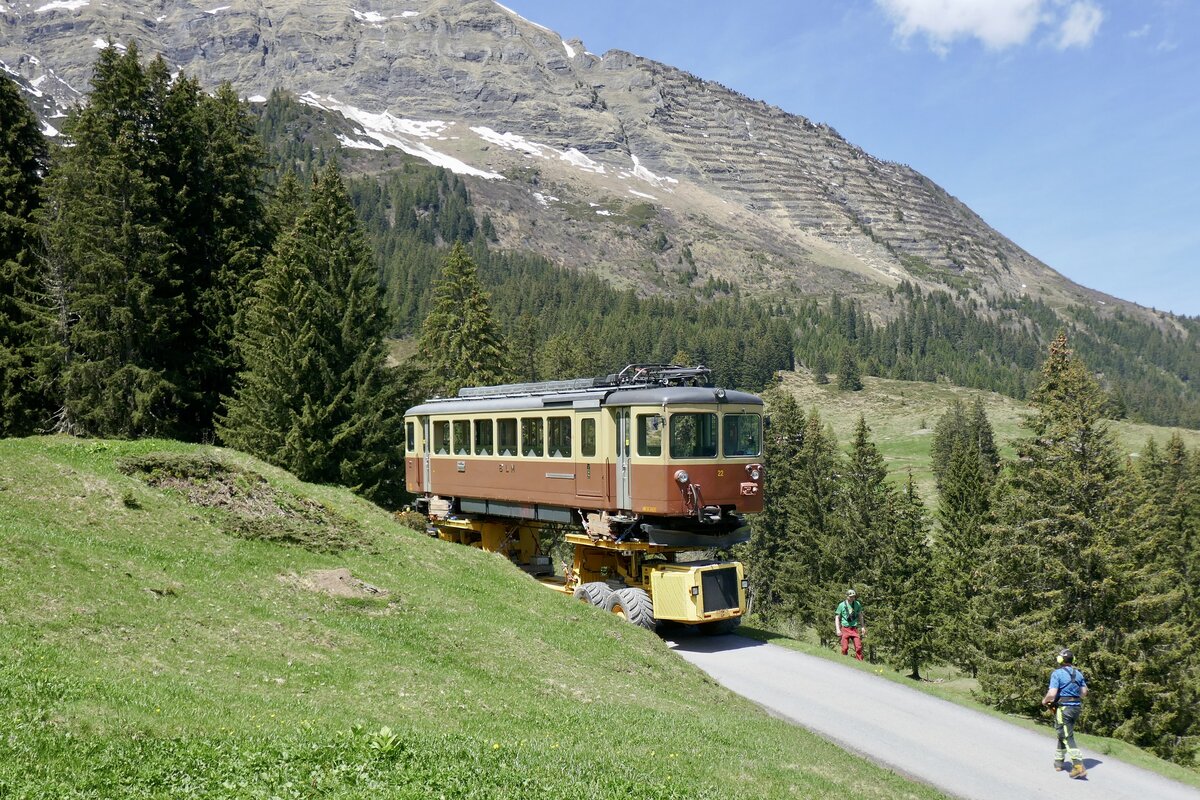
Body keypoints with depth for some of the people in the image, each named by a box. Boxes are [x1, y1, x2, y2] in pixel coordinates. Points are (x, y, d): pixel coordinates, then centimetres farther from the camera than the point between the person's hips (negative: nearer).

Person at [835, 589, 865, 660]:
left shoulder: (857, 604, 5)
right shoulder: (842, 605, -3)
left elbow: (860, 616, 17)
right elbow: (837, 617, 1)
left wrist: (862, 627, 12)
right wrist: (838, 629, -6)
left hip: (854, 628, 2)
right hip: (845, 629, -2)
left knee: (859, 647, -9)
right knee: (845, 648, -2)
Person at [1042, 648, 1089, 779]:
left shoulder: (1057, 674, -13)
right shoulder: (1078, 673, 7)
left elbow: (1052, 694, -19)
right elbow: (1084, 692, 13)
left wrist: (1044, 701, 0)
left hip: (1063, 708, -7)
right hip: (1077, 707, 7)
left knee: (1068, 738, -4)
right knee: (1063, 734, 20)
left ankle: (1079, 767, -13)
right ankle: (1059, 761, 29)